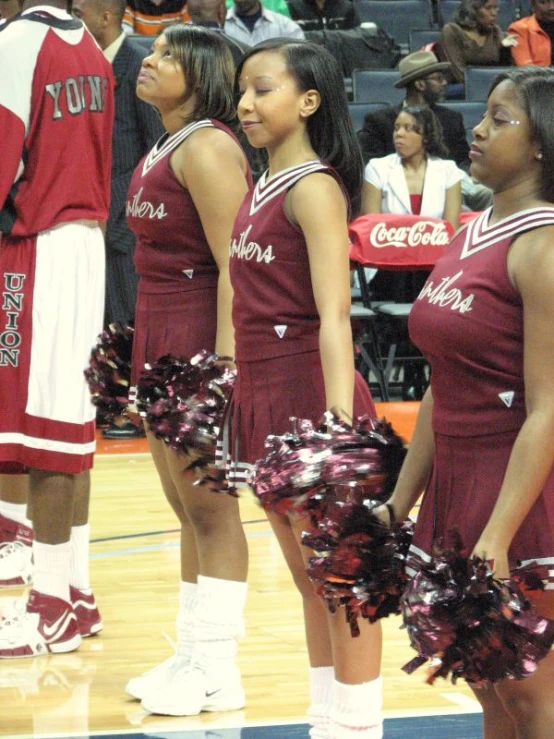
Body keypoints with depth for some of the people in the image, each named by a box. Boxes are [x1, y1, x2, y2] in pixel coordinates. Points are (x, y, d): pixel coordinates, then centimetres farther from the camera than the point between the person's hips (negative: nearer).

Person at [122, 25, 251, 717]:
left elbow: (233, 263, -19)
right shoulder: (161, 149, 15)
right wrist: (143, 350, 20)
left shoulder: (207, 147, -13)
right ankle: (191, 654, 21)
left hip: (200, 334, -10)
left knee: (210, 508, -3)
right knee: (187, 508, 14)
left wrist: (221, 362, -24)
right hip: (158, 332, 10)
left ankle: (217, 669, 2)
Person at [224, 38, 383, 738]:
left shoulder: (313, 187, -13)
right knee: (311, 585, 15)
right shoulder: (263, 188, 12)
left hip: (308, 392, -9)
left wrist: (340, 424, -31)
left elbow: (333, 315, -22)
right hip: (264, 393, 9)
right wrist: (232, 392, 21)